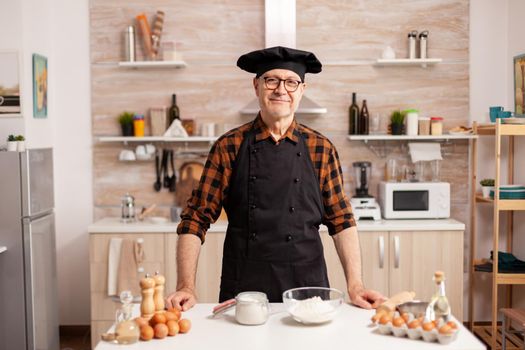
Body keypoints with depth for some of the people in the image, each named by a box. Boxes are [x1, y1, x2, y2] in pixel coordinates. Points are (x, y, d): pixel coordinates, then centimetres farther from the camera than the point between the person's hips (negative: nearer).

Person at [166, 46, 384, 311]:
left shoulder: (321, 149, 1)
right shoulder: (228, 147, -2)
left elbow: (341, 221, 2)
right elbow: (196, 219, -3)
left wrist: (354, 286, -7)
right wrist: (186, 287, -11)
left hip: (307, 288, 1)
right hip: (242, 289, 0)